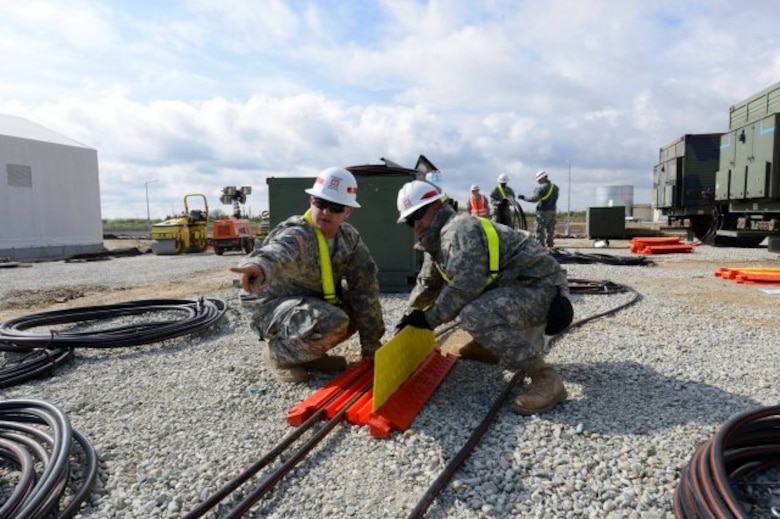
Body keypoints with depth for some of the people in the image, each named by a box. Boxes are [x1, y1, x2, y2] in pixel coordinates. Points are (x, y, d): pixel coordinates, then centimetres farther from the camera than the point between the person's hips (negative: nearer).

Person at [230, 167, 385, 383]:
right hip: (274, 307, -7)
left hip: (313, 302, 8)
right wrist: (259, 266, -77)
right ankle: (277, 353, -6)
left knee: (366, 304, -5)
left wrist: (370, 340, -9)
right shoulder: (297, 235, -27)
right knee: (333, 323, -32)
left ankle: (307, 351, 4)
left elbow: (365, 287, -7)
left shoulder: (350, 238, -6)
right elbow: (278, 252, -52)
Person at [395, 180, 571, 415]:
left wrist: (429, 319, -17)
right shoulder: (436, 243, 10)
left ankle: (545, 377, -21)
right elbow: (428, 284, 24)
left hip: (543, 288, -10)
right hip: (515, 286, 10)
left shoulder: (460, 229, -21)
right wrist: (411, 314, 16)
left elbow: (465, 287, -29)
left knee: (475, 315, -34)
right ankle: (488, 347, 25)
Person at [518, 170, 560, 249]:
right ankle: (550, 246, 20)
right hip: (553, 211, 8)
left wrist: (524, 198, -13)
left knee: (540, 230, -4)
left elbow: (535, 198, -22)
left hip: (543, 212, -7)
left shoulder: (541, 187, -14)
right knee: (550, 230, 15)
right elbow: (554, 199, 17)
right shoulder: (555, 187, 10)